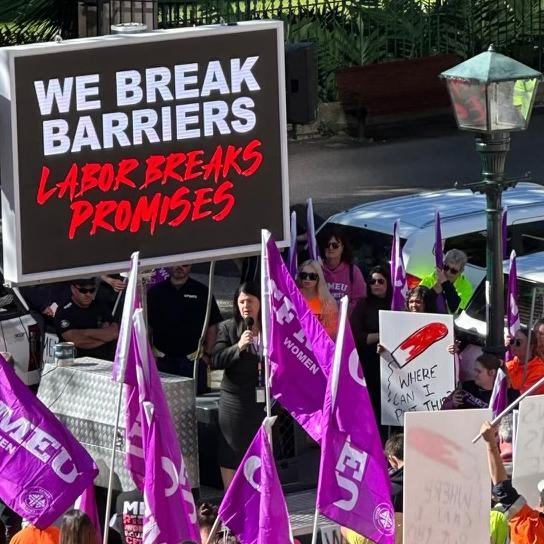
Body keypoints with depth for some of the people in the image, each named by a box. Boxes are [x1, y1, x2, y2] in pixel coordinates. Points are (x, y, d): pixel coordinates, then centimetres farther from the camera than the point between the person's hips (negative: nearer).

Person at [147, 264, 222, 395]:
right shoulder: (155, 291, 9)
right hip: (162, 359, 1)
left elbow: (212, 326, 6)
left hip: (193, 360, -1)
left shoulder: (202, 292, 6)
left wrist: (207, 354, -3)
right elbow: (147, 327, 10)